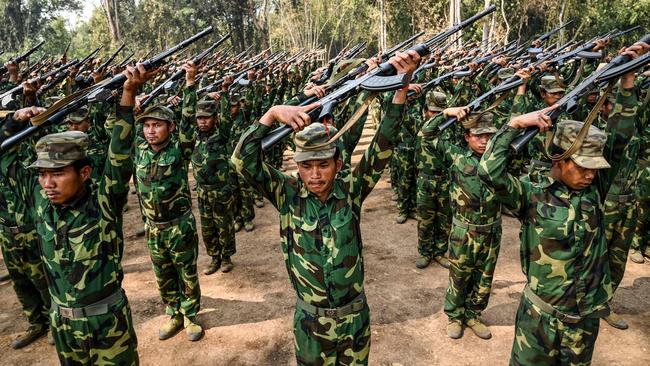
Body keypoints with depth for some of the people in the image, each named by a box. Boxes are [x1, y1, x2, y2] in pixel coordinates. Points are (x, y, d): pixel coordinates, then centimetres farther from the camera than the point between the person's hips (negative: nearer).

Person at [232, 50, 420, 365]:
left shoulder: (351, 190, -12)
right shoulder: (288, 194, -13)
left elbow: (383, 147, -20)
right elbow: (243, 161, -22)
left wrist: (401, 85, -29)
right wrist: (272, 113, -32)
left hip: (354, 317, 1)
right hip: (309, 321, -1)